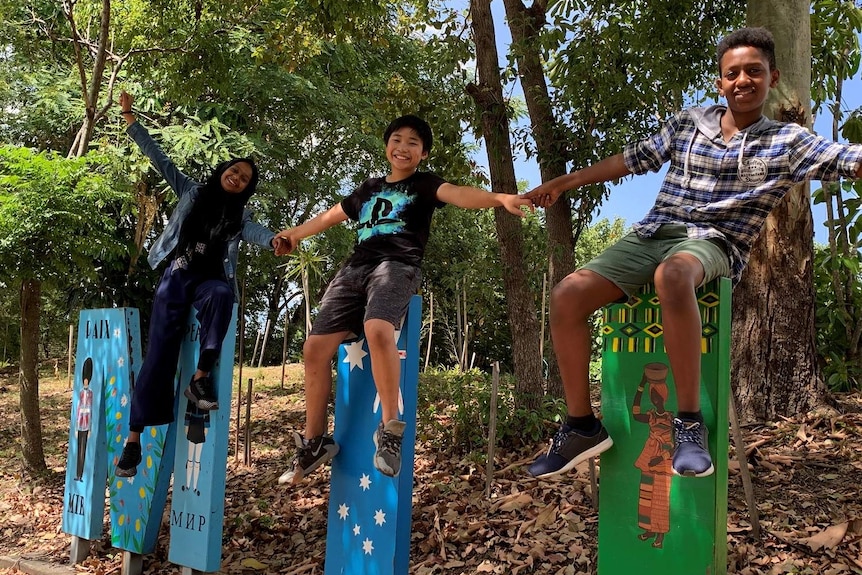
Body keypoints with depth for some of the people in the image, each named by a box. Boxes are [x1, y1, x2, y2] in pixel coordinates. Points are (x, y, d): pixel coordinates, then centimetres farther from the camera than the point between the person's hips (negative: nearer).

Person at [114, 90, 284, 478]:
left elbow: (254, 232, -12)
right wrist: (130, 119, 7)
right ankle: (134, 436, -7)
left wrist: (273, 240, -35)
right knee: (161, 351, -10)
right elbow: (159, 159, 11)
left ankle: (201, 376, -29)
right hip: (177, 276, 0)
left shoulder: (239, 216, 10)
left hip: (211, 280, 0)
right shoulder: (192, 192, 12)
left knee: (221, 295, -38)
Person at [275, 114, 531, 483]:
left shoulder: (424, 184, 12)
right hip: (354, 269, 6)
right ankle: (314, 442, 8)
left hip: (397, 266, -6)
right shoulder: (369, 188, 27)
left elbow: (459, 195, -8)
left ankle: (390, 429, -27)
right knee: (315, 348, -5)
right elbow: (332, 215, 39)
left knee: (377, 329, -37)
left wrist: (500, 198, -27)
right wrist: (295, 235, 45)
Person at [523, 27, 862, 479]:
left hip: (714, 244, -4)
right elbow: (633, 159, 23)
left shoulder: (787, 142, 7)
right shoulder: (687, 124, 17)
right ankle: (581, 426, -6)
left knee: (672, 275, -42)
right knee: (567, 295, -19)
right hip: (652, 235, 4)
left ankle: (690, 422, -30)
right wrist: (563, 183, 25)